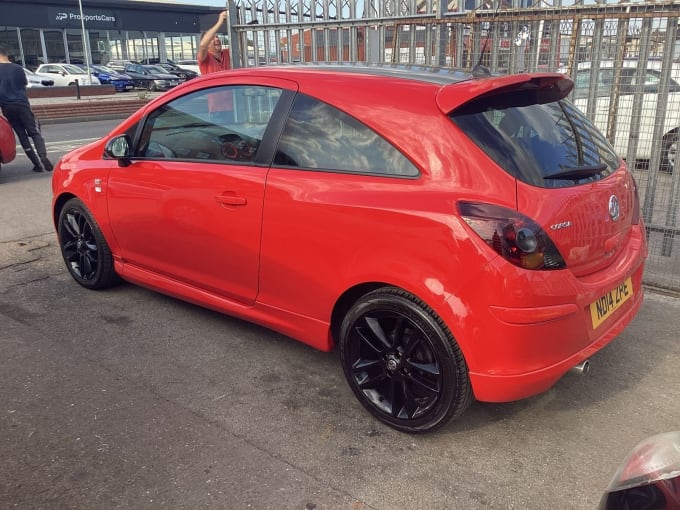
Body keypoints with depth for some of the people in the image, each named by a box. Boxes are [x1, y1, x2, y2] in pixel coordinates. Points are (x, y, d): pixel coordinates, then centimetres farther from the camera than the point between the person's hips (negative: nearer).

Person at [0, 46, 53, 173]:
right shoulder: (17, 68, 3)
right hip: (22, 104, 0)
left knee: (21, 135, 7)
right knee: (35, 132, 1)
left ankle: (37, 163, 2)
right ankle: (43, 156, -26)